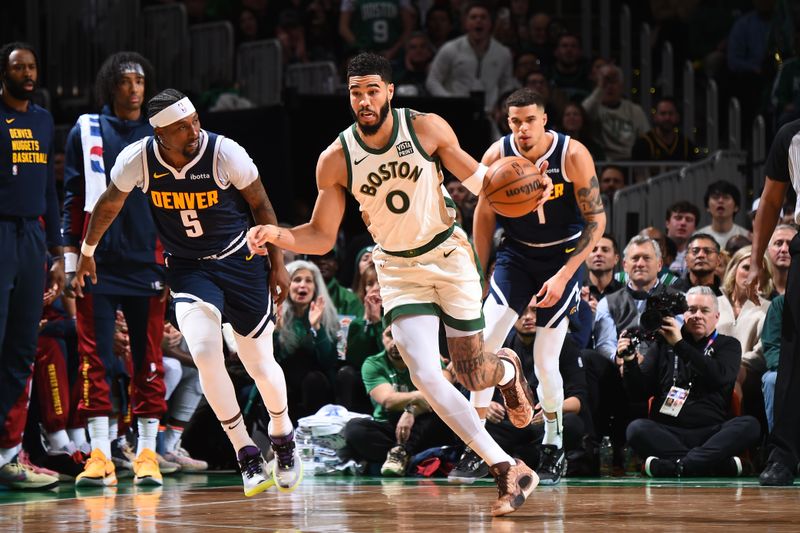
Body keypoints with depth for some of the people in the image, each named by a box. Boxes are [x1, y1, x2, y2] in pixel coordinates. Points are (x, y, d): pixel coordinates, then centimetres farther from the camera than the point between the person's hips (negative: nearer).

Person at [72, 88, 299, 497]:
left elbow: (261, 205, -4)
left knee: (260, 364, 4)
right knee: (205, 353, -23)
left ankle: (283, 439, 37)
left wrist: (277, 264, -1)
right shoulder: (137, 160, -17)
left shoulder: (225, 153, -21)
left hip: (239, 262, 0)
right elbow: (109, 204, 5)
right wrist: (87, 252, 16)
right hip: (187, 269, 0)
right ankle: (248, 458, -7)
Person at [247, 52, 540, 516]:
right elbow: (322, 237, -7)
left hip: (448, 255, -1)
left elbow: (474, 176, 1)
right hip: (398, 269, 1)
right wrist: (277, 235, -25)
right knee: (426, 376, -16)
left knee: (471, 374, 1)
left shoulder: (427, 129, -16)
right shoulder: (335, 160, -13)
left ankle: (507, 369, 43)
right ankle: (509, 470, -8)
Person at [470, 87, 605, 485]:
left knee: (546, 360, -5)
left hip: (564, 254, -2)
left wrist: (564, 275, -19)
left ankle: (553, 448, 14)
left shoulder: (573, 156, -20)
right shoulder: (496, 156, -12)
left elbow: (596, 220, -13)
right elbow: (484, 216, 3)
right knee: (484, 341, -15)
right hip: (517, 253, 2)